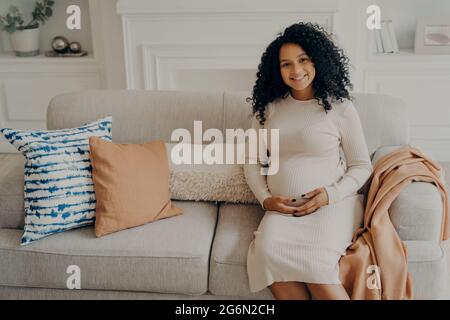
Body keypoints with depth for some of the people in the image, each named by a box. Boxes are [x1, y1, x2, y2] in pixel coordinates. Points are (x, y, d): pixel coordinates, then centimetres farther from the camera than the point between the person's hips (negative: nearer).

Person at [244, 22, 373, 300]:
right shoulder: (267, 108, 11)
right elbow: (252, 161, 14)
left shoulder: (340, 106, 1)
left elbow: (362, 165, 4)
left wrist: (331, 194, -12)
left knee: (312, 261, -32)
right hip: (281, 209, 3)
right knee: (267, 251, -29)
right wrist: (265, 198, -3)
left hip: (334, 204, -3)